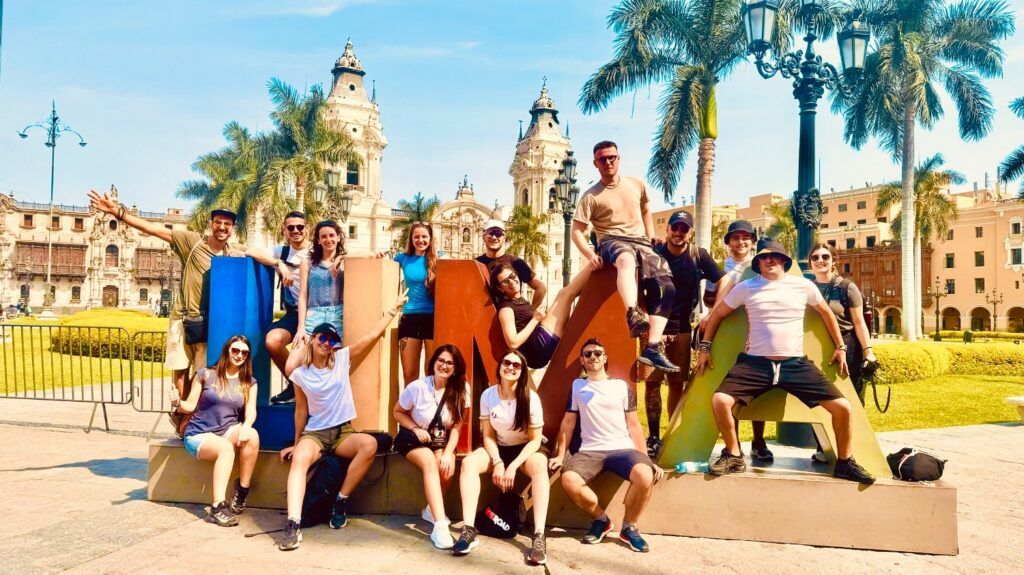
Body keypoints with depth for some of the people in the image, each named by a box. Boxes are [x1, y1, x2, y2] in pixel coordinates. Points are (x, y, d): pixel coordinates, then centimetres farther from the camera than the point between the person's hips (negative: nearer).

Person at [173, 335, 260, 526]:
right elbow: (191, 406, 0)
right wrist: (177, 403, -22)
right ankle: (217, 507, -38)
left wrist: (246, 425, -27)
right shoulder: (205, 375, -1)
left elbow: (251, 411, -6)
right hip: (199, 435, -3)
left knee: (253, 436, -30)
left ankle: (242, 491, -16)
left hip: (228, 431, 3)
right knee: (226, 448, -35)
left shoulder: (249, 383, 7)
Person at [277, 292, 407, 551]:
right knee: (299, 459, -35)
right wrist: (296, 443, 12)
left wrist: (394, 309, -5)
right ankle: (293, 525, -46)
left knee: (370, 444, -32)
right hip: (314, 433, -1)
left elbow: (373, 335, -3)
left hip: (343, 432, 1)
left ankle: (341, 501, -15)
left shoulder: (343, 359, 0)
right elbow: (301, 410, 9)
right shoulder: (300, 374, 1)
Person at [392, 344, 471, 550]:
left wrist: (448, 452, -20)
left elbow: (456, 426, -8)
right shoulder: (417, 387, -18)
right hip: (413, 439, -2)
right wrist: (416, 429, -19)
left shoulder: (461, 390, -12)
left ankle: (432, 510, 2)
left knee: (448, 468, -28)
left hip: (441, 439, 3)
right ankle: (440, 525, -38)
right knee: (429, 461, -33)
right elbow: (398, 412, -3)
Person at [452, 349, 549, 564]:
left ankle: (539, 537, -41)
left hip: (526, 449, -2)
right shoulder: (488, 395, -11)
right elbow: (488, 435, -5)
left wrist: (513, 466, -26)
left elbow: (535, 440, -14)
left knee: (540, 467, -37)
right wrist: (497, 463, -22)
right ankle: (469, 530, -29)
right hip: (498, 448, 3)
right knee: (468, 462, -27)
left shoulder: (531, 398, -18)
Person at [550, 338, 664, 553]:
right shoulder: (577, 386, 14)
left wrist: (647, 460, 6)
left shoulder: (622, 386, 12)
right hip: (590, 451, 1)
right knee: (569, 480, -31)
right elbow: (568, 422, 16)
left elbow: (633, 425, 12)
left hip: (623, 448, 0)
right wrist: (559, 455, 9)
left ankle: (629, 527, -5)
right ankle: (601, 520, -1)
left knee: (645, 476, -33)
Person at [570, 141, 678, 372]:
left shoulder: (636, 184, 16)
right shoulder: (591, 196, 3)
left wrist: (652, 238, 16)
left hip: (641, 242, 5)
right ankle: (633, 315, -64)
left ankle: (653, 349, -22)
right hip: (612, 241, -4)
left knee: (666, 288, -19)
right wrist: (590, 255, -16)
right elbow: (576, 230, 0)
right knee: (626, 258, -43)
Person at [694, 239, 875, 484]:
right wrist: (704, 347, 10)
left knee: (842, 407, -12)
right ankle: (734, 456, 1)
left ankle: (844, 463, 15)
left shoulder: (804, 286, 6)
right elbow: (717, 314, 13)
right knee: (720, 401, -24)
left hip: (796, 363, 1)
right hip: (755, 363, -1)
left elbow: (827, 313, 22)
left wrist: (840, 347, 22)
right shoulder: (746, 287, 3)